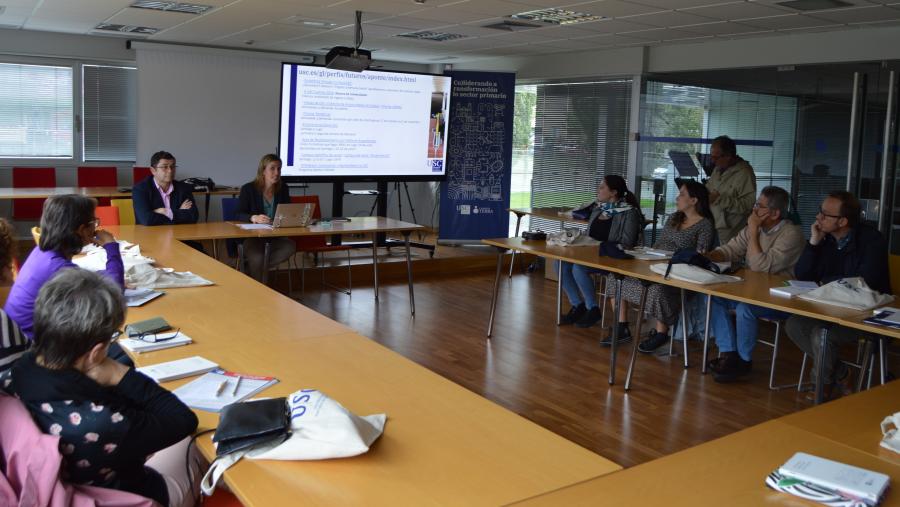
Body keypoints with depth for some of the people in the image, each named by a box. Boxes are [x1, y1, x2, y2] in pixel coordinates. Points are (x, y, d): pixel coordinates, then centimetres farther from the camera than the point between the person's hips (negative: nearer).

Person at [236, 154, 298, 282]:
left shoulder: (283, 189, 9)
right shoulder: (248, 189, -4)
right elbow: (239, 214, -10)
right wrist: (254, 218, -32)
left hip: (276, 236, 4)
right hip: (252, 236, -4)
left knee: (291, 246, -28)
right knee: (257, 258, -33)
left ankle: (259, 269, -11)